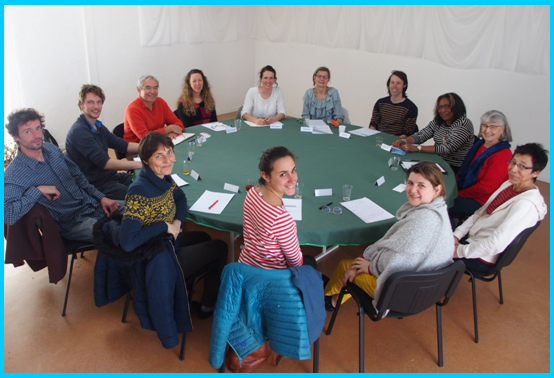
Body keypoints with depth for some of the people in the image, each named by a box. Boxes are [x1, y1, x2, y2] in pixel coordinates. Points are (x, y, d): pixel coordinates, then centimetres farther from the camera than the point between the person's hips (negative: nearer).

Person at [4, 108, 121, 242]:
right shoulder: (13, 175, -17)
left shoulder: (51, 149, 4)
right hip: (73, 223, -7)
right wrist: (37, 190, -28)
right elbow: (7, 216, -31)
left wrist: (101, 197, 5)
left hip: (92, 204, 7)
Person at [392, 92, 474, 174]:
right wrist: (404, 141, -21)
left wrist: (416, 148, -28)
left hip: (456, 169, -6)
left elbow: (447, 148, -24)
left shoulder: (464, 124, -15)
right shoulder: (437, 122, 6)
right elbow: (421, 135, 2)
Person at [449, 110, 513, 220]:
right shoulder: (480, 145, 10)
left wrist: (459, 194, -14)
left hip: (481, 201, -8)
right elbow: (464, 171, 15)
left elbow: (486, 187, -22)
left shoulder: (503, 155, -18)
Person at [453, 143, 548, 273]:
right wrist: (456, 235, -3)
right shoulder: (509, 184, 1)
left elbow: (496, 244, -32)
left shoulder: (526, 205, -28)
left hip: (482, 259, -8)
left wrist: (460, 251, -23)